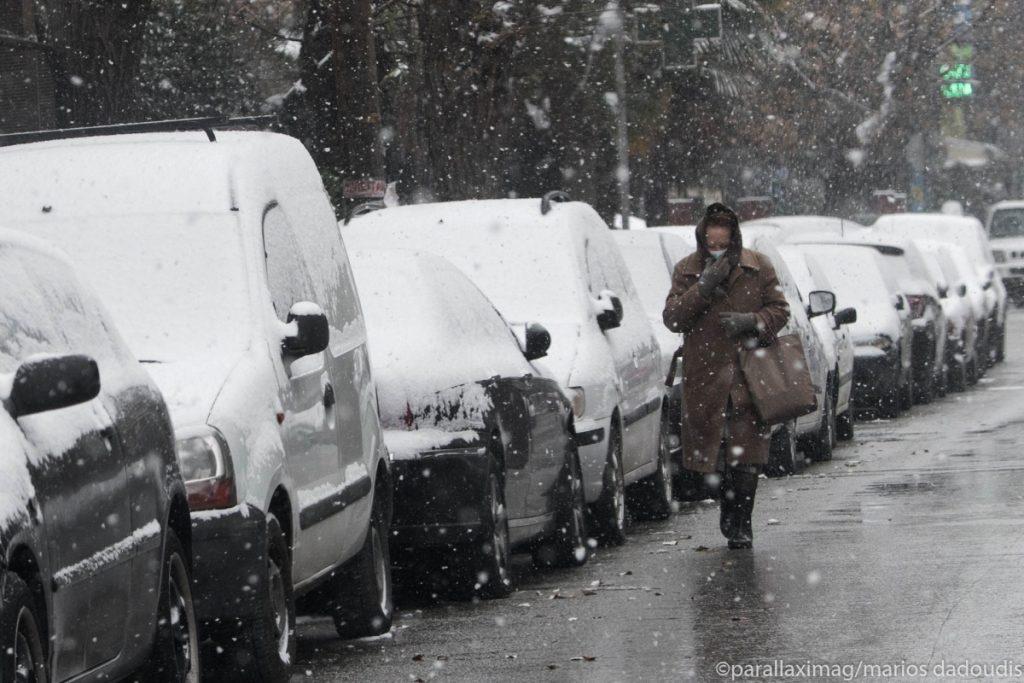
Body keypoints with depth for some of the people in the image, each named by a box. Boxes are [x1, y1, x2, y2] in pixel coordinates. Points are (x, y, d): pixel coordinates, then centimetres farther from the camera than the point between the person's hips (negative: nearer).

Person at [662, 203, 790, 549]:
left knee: (746, 455, -7)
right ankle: (730, 509, 28)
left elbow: (779, 310, 7)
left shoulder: (758, 267, 4)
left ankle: (740, 524, 2)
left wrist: (751, 321, -13)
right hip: (705, 375, 1)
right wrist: (703, 287, -18)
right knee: (713, 456, 4)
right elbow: (672, 318, -5)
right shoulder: (686, 271, 4)